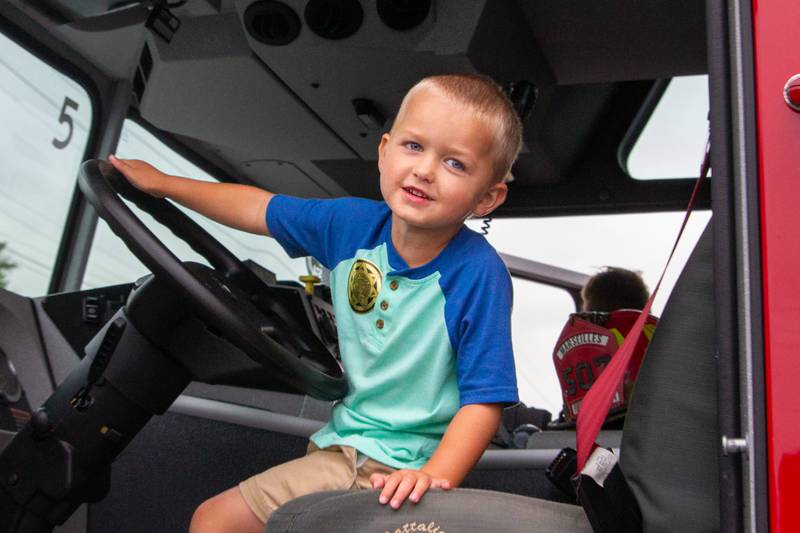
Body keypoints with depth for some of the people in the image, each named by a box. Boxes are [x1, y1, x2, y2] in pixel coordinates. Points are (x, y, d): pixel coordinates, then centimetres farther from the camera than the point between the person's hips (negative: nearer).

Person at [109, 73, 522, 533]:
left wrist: (435, 477, -35)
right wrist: (162, 183, 16)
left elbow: (484, 399, -20)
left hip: (406, 467, -5)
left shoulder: (479, 275, -21)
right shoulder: (353, 224, -5)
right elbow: (260, 209, 10)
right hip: (341, 443, 6)